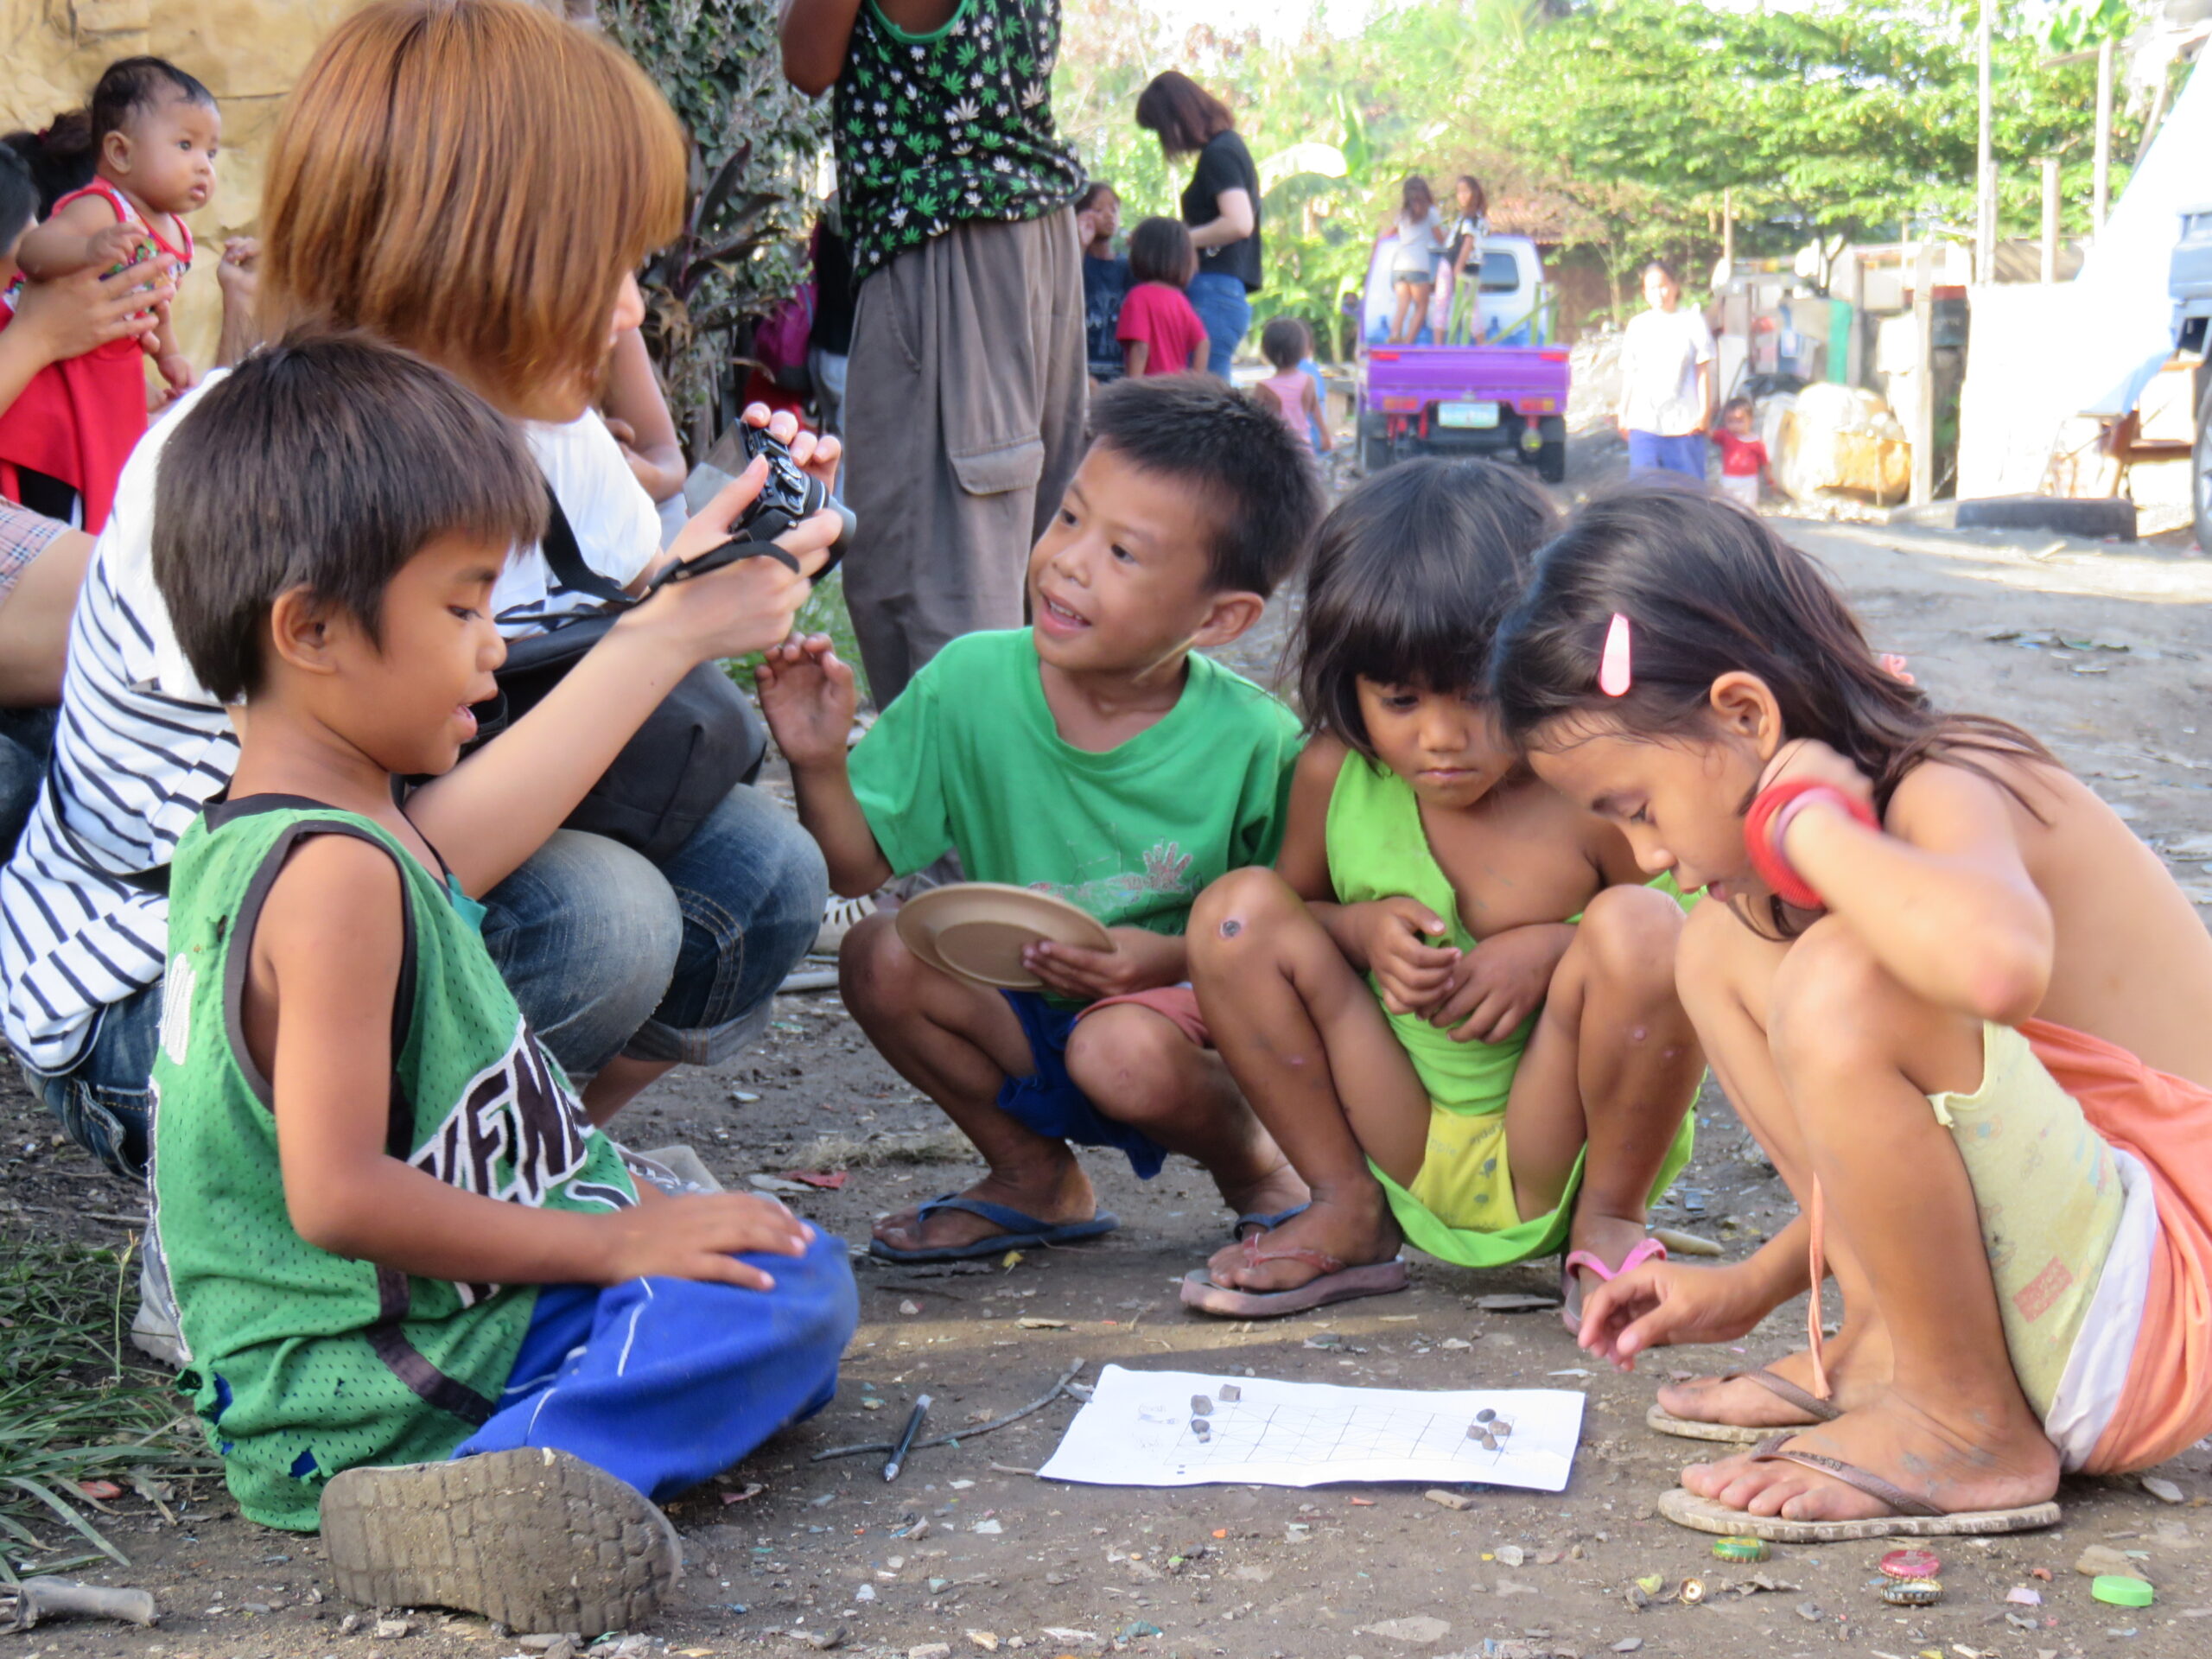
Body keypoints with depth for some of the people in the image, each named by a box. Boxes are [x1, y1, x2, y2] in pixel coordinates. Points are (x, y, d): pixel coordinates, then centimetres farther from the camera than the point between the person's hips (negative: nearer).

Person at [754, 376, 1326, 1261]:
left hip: (1191, 1026, -4)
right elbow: (856, 871, -8)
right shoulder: (970, 682, -10)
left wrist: (1174, 960, -26)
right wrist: (819, 766, -27)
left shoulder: (1254, 741, -18)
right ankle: (1035, 1179, 5)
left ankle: (1257, 1170, 3)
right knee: (880, 958, -20)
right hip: (1024, 1026, 4)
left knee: (1124, 1049, -35)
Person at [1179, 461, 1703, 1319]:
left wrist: (1552, 949, -22)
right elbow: (1293, 909, 11)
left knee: (1639, 924, -30)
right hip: (1404, 1147, 3)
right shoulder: (1334, 776, -6)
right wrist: (1364, 930, -12)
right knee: (1235, 908, -12)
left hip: (1557, 1154, -3)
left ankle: (1608, 1220, -5)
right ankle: (1348, 1212, 1)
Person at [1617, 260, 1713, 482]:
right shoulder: (1638, 325, 11)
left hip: (1685, 421, -2)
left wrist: (1705, 411, -3)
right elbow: (1629, 373, 13)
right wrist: (1623, 413, 9)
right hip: (1644, 422, 2)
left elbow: (1703, 371, 3)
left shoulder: (1692, 322, 4)